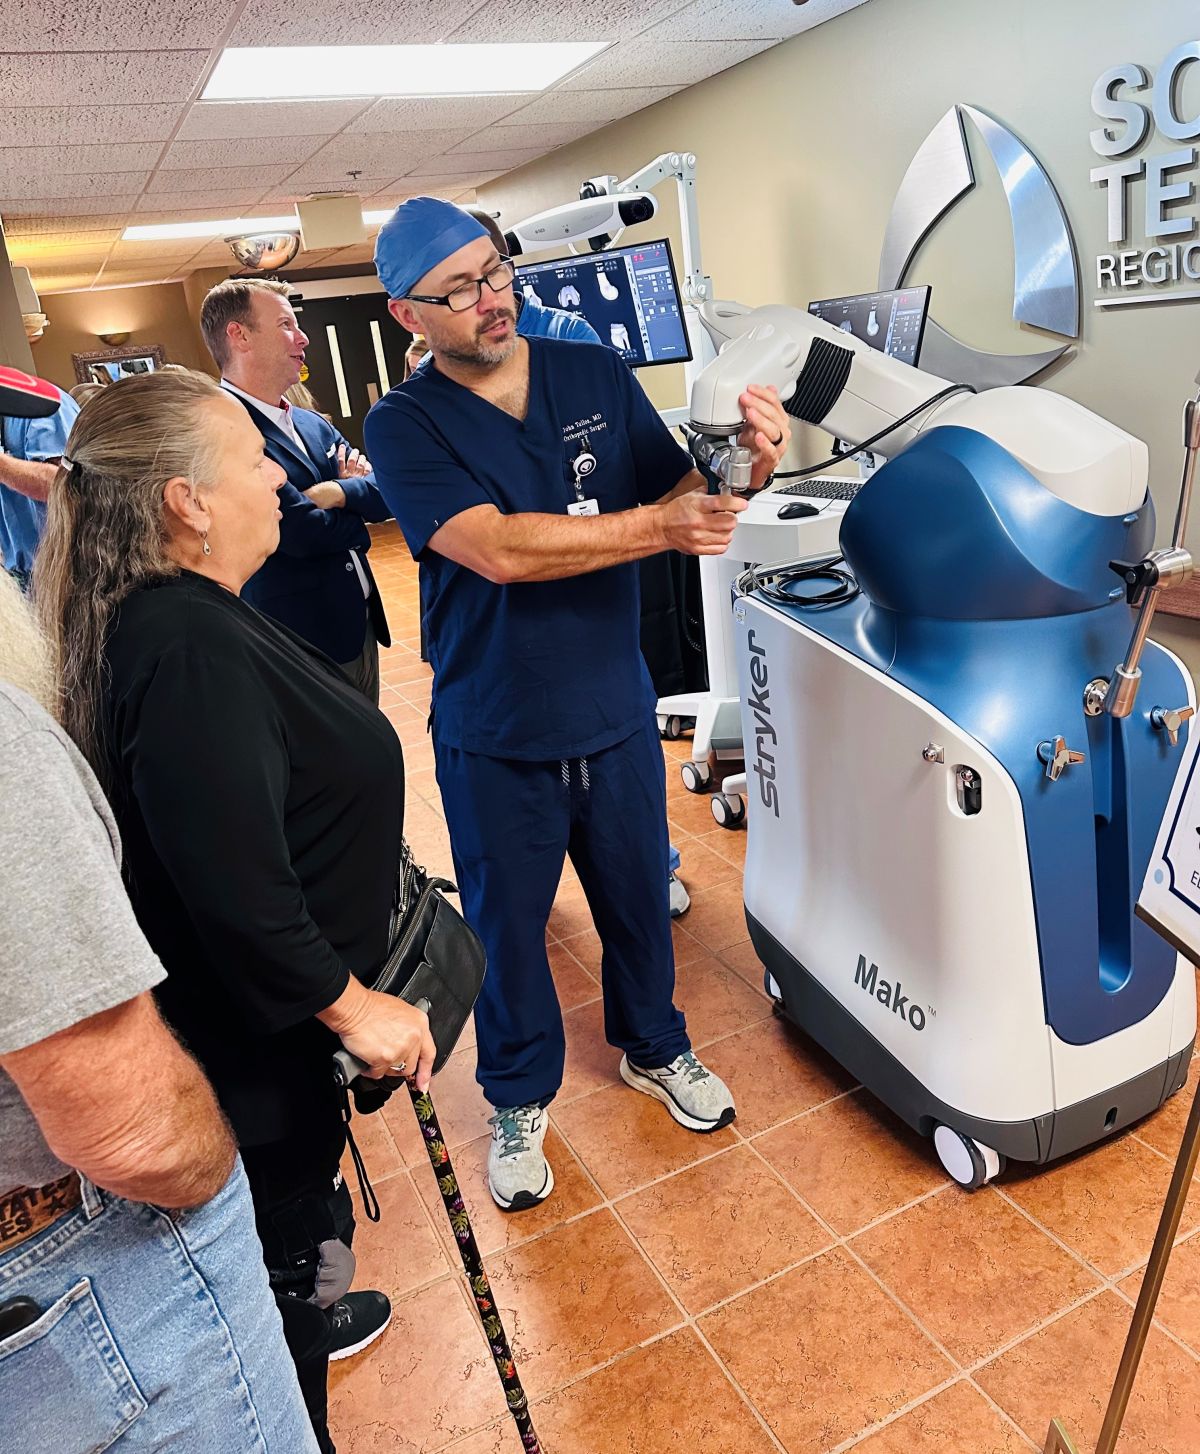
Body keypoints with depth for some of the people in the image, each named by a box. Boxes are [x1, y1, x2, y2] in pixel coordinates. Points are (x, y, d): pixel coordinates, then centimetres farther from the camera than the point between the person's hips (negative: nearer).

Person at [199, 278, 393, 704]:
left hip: (362, 629, 8)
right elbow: (302, 532, -24)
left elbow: (387, 492, 5)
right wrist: (357, 519, -3)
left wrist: (340, 492, -16)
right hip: (299, 648, -8)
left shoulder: (313, 424, 11)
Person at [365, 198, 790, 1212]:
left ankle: (654, 1046, 49)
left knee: (639, 895, 21)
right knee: (508, 925, 15)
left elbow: (684, 502, -1)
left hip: (616, 712, 3)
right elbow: (500, 549, -26)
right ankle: (521, 1099, 41)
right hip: (495, 739, -3)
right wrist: (655, 527, -28)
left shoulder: (597, 375, 0)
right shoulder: (406, 426, -11)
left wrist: (750, 462, -22)